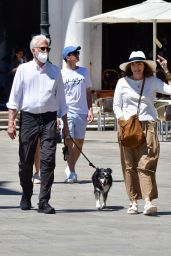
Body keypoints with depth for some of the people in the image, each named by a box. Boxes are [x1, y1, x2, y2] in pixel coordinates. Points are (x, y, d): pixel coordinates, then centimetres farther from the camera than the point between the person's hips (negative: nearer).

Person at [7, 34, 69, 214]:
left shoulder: (55, 71, 11)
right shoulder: (23, 69, 5)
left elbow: (61, 100, 16)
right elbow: (14, 97, 2)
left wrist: (65, 125, 14)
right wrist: (11, 122, -6)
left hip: (49, 119, 1)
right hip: (28, 117, -1)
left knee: (48, 160, -9)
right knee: (26, 161, 6)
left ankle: (44, 202, -8)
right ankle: (26, 196, 26)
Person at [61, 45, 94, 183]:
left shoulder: (84, 72, 11)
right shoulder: (61, 74, 0)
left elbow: (88, 92, 15)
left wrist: (90, 110, 6)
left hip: (82, 112, 4)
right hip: (67, 112, -4)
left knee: (79, 142, 6)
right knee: (69, 142, -9)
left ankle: (70, 168, 23)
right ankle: (71, 172, -7)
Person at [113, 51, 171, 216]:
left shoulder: (152, 82, 8)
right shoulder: (123, 82, 10)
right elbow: (116, 105, 11)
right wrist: (121, 119, -6)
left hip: (147, 125, -1)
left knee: (146, 164, -11)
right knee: (129, 165, 1)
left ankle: (148, 201, -19)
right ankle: (133, 201, 7)